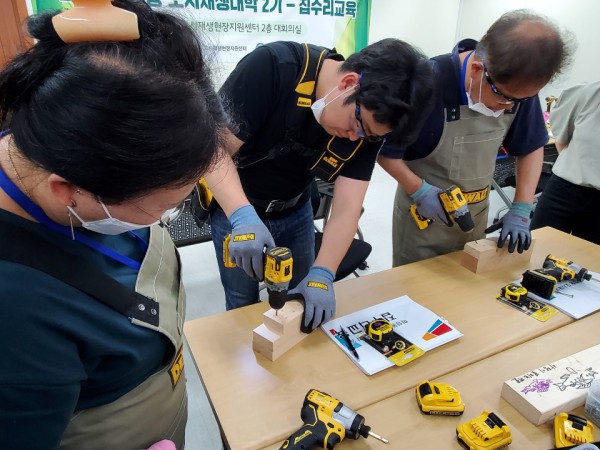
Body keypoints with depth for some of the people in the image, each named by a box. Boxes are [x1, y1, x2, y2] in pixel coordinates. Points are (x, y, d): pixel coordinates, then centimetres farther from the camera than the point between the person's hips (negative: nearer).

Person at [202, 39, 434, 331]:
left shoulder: (369, 125, -16)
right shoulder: (272, 68, -30)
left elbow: (347, 208, -19)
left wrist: (321, 275, -30)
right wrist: (244, 217, -43)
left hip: (295, 213, 4)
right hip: (235, 208, -3)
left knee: (304, 304, 16)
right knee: (243, 305, 10)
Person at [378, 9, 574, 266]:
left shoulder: (520, 88, -10)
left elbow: (531, 148, 3)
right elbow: (383, 147, -18)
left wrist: (521, 210, -5)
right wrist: (418, 190, -25)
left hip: (476, 215, 5)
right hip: (423, 213, -4)